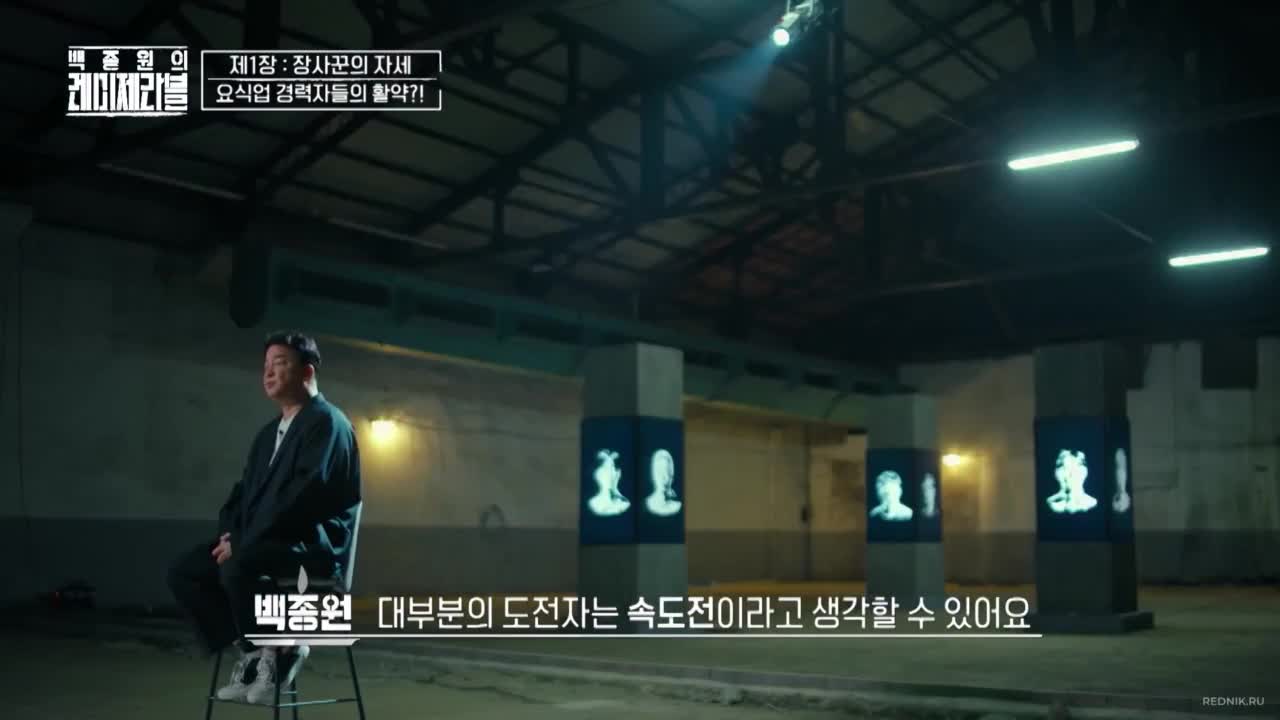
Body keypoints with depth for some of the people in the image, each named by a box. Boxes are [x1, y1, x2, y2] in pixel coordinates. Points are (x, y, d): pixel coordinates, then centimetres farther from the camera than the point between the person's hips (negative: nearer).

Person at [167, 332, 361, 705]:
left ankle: (280, 648, -12)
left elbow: (305, 492, -20)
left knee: (238, 566, -34)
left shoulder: (327, 421, -9)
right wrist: (229, 533, -1)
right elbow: (245, 489, 21)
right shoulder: (269, 432, 21)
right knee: (184, 571, -2)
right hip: (265, 544, 9)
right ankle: (252, 648, 2)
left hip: (315, 545, -9)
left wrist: (244, 543, -21)